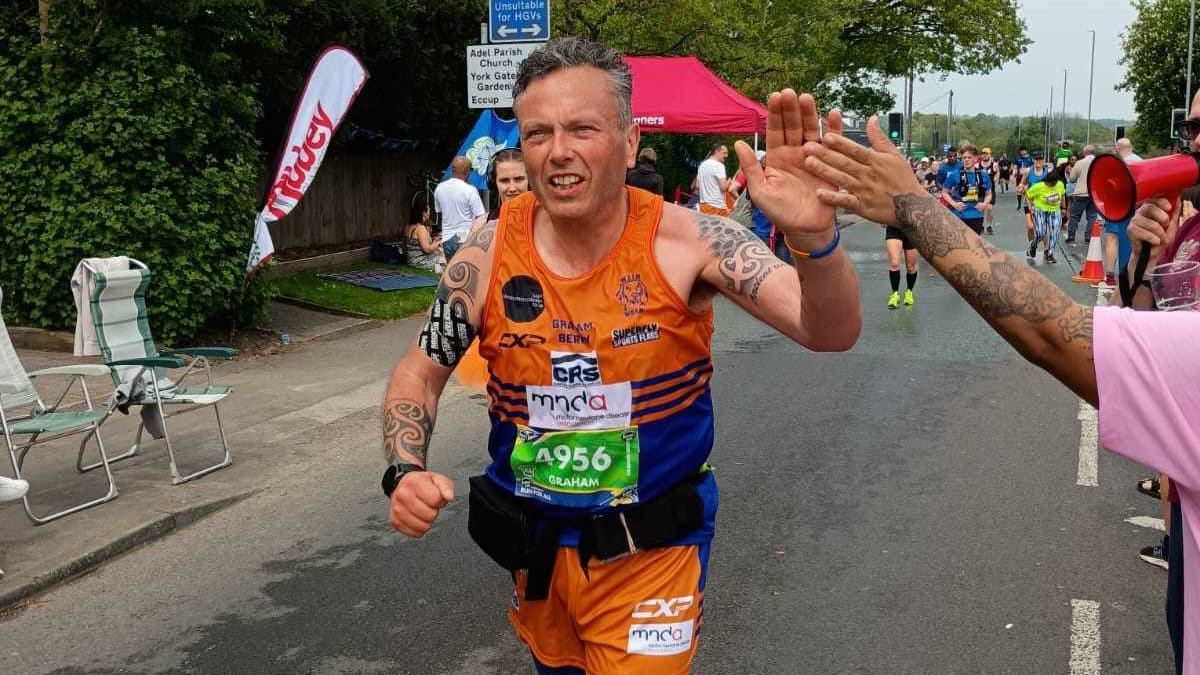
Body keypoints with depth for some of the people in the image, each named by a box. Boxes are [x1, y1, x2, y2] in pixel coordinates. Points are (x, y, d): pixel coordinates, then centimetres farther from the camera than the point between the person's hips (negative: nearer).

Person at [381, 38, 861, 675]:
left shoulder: (685, 240, -19)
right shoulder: (490, 253, -12)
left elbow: (831, 332, -25)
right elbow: (420, 372, 1)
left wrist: (813, 238, -46)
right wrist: (405, 472, -17)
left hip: (653, 550, -3)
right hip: (531, 541, 4)